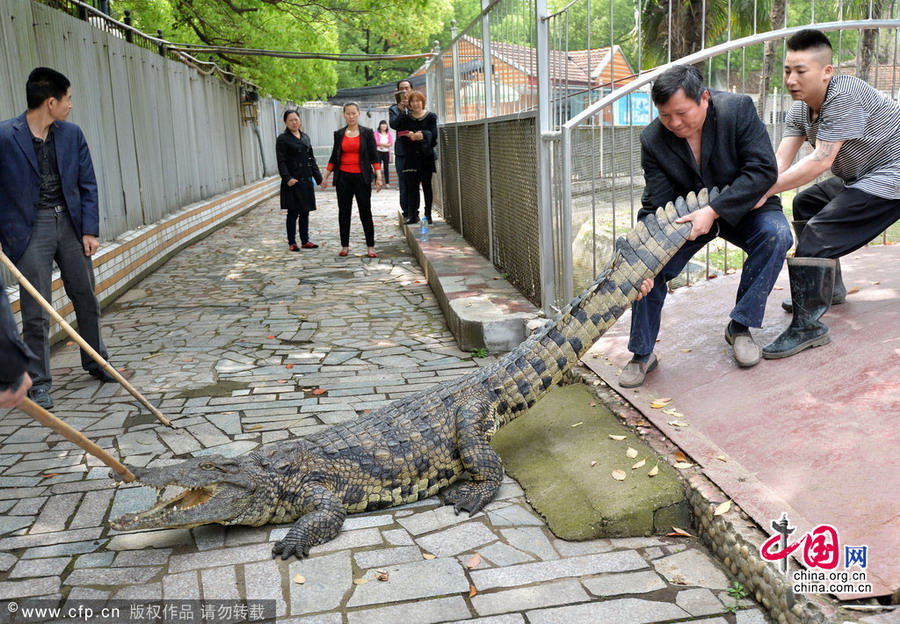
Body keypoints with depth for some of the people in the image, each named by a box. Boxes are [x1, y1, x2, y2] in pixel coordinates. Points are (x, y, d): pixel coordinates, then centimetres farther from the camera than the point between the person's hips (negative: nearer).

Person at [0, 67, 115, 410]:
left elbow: (87, 185, 7)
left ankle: (96, 362, 32)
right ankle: (38, 383, 11)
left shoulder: (72, 134, 5)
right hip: (30, 229, -4)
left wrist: (89, 231, 1)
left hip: (70, 223, 5)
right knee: (36, 311, -2)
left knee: (87, 298, 14)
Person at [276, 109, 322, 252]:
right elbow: (281, 161, -10)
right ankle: (292, 243, 8)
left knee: (305, 212, 11)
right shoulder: (282, 139, -5)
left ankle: (305, 241, 19)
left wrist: (319, 177, 11)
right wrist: (287, 178, -22)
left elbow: (311, 158, 16)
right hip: (293, 181, -6)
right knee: (293, 213, -1)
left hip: (306, 180, 6)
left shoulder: (305, 137, 13)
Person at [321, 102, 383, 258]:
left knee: (365, 212, 0)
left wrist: (379, 177, -9)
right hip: (343, 177, 2)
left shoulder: (367, 133, 1)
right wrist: (325, 177, 10)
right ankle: (345, 246, 15)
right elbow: (334, 157, 13)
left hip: (361, 177, -2)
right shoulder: (339, 134, 7)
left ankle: (371, 247, 6)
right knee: (344, 213, 7)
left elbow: (374, 156, -1)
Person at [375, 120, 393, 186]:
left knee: (386, 167, 5)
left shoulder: (389, 134, 9)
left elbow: (391, 143, -2)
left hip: (386, 152, 2)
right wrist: (386, 144, -10)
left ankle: (387, 182, 10)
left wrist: (381, 145, -11)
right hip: (379, 152, -2)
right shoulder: (377, 133, 2)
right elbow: (376, 142, -11)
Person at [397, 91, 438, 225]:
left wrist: (422, 135, -25)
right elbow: (401, 136, -1)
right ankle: (412, 215, 3)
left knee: (427, 186, 2)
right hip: (411, 157, 2)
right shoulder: (405, 118, 8)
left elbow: (433, 134, -8)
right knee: (411, 186, 0)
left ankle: (428, 214, 7)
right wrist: (412, 137, -20)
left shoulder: (431, 117, 2)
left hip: (426, 156, -2)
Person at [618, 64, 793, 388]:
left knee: (776, 235, -31)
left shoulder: (738, 109, -22)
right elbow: (655, 207, -18)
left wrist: (713, 211, -35)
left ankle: (740, 327, -12)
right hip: (686, 215, 1)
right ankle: (642, 354, -4)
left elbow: (764, 169, -26)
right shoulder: (653, 139, -17)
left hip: (742, 208, -1)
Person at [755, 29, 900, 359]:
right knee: (804, 205, 24)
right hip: (860, 176, 11)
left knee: (817, 235, -22)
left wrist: (765, 190, -32)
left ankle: (808, 326, -18)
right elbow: (780, 161, -8)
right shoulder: (800, 109, 2)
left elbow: (820, 161, -30)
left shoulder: (844, 95, -25)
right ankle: (829, 288, 35)